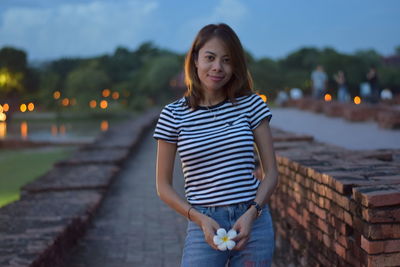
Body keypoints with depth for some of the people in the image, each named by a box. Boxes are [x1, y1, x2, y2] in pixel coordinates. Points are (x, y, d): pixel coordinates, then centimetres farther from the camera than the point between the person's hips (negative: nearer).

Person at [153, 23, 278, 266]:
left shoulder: (251, 105, 1)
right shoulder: (173, 115, 0)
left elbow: (271, 172, 3)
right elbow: (164, 185, 3)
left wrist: (251, 214, -11)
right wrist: (200, 219, -10)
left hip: (253, 222, 1)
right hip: (204, 226, -1)